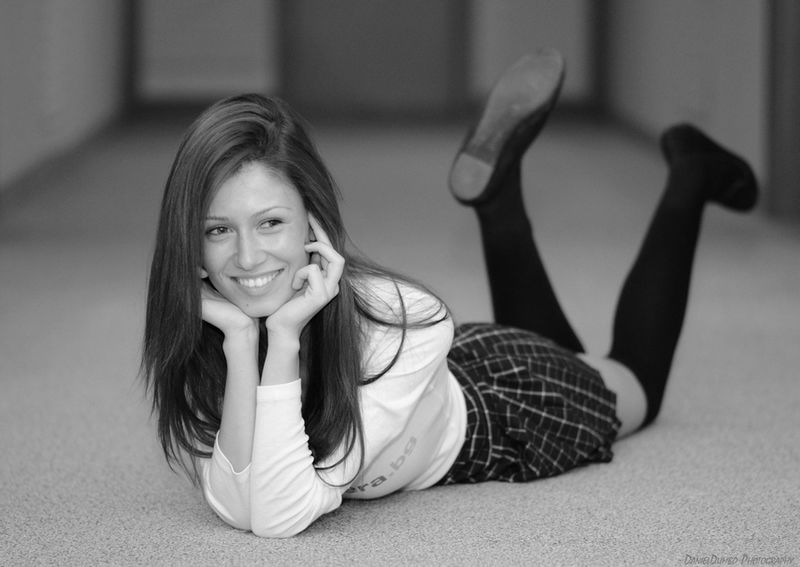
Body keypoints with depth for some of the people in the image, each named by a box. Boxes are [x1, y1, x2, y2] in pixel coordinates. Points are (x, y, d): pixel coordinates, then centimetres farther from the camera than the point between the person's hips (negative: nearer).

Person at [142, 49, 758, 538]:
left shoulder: (402, 319, -46)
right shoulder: (191, 332, -35)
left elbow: (282, 516, -50)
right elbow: (239, 509, -43)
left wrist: (284, 338, -57)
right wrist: (240, 343, -52)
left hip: (516, 397, -3)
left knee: (633, 379, 33)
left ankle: (690, 172, 41)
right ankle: (498, 187, 35)